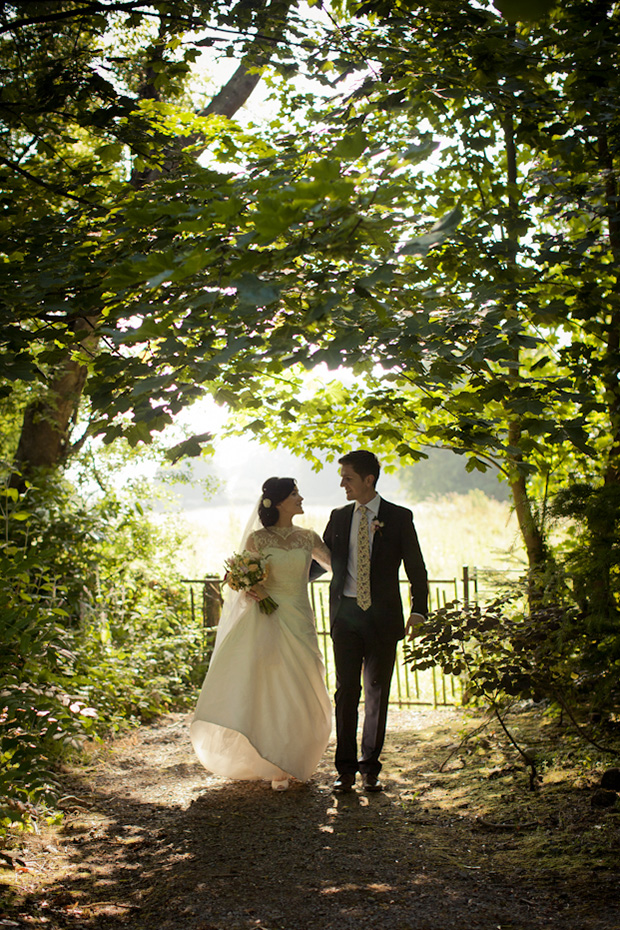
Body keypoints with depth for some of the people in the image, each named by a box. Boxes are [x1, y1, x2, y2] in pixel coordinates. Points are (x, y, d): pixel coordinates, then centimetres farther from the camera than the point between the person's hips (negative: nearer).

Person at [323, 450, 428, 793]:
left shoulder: (399, 517, -1)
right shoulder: (339, 517, 8)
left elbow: (416, 568, 0)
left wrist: (418, 611, -7)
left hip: (382, 616, -2)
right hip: (345, 614, 2)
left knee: (377, 693, 6)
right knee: (347, 690, 3)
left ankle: (370, 768, 17)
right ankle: (346, 768, 13)